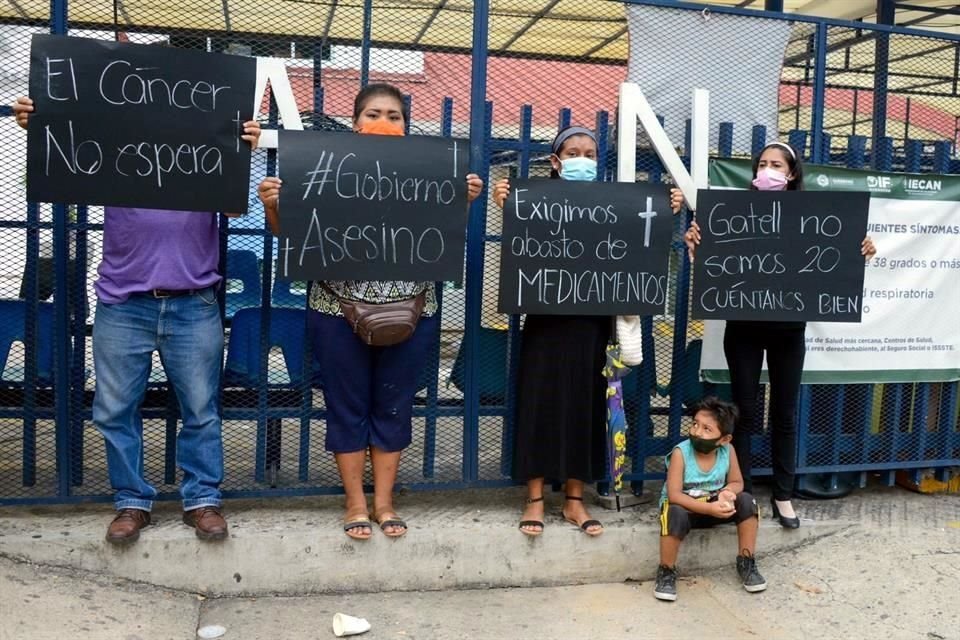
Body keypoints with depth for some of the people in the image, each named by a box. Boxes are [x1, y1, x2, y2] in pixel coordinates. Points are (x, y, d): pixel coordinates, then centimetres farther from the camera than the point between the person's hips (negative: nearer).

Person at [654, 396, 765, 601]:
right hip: (685, 507, -4)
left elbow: (737, 483, 0)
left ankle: (746, 563, -4)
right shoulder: (680, 453, -23)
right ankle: (666, 572, -17)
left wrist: (727, 492, -26)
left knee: (746, 501, -19)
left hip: (715, 505, 4)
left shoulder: (728, 451, -11)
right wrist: (710, 509, -36)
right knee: (676, 515, -37)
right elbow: (674, 495, -26)